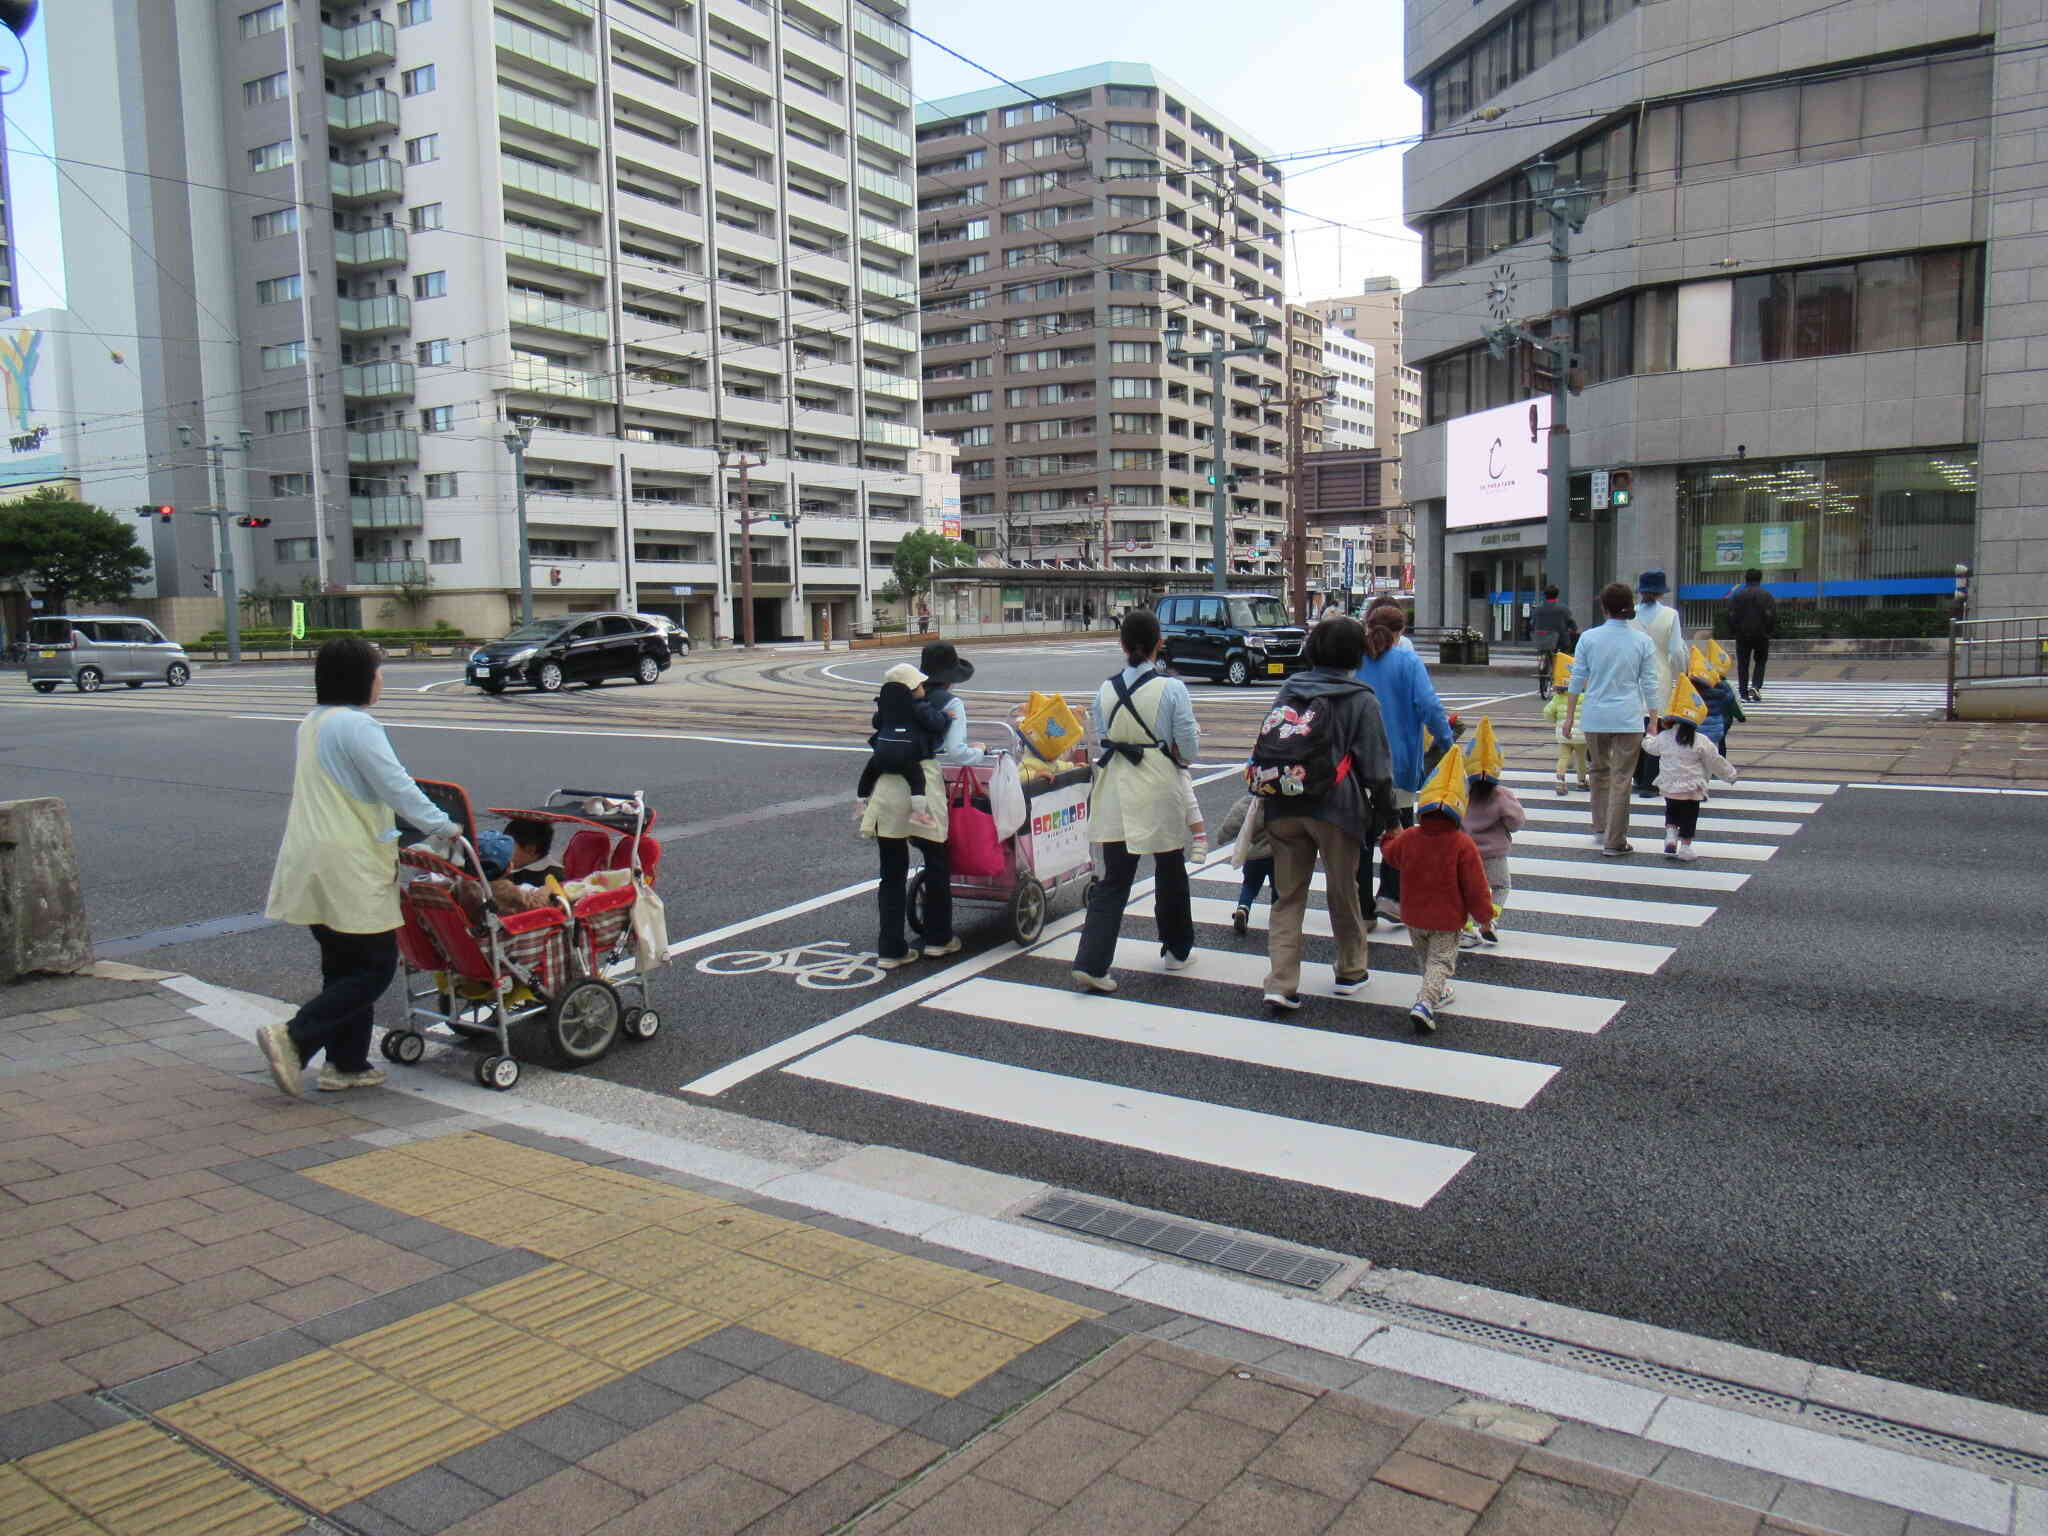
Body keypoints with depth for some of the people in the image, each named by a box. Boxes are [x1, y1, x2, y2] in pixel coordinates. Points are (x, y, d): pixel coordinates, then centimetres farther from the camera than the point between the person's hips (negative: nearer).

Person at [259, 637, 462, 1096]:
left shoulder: (312, 723, 15)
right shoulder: (357, 726, -15)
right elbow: (396, 787, -19)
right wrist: (444, 826, -11)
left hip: (313, 865, 10)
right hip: (347, 869, -10)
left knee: (345, 966, 15)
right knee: (376, 965, -1)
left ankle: (346, 1063, 19)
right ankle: (294, 1038, -6)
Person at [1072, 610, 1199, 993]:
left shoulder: (1105, 691, 1)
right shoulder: (1172, 689, -9)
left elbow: (1101, 743, 5)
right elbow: (1189, 749, -8)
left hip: (1116, 792, 2)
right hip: (1160, 791, -2)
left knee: (1113, 879, 4)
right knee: (1170, 873, 17)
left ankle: (1091, 961, -6)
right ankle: (1177, 950, 34)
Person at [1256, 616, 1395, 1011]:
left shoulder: (1288, 690, 11)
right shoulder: (1361, 700, -2)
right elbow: (1376, 766, -3)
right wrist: (1384, 812, 6)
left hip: (1283, 808, 3)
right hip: (1335, 808, -3)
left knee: (1287, 896, 7)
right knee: (1343, 892, 14)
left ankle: (1280, 983, -2)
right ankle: (1350, 972, 30)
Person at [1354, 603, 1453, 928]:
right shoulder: (1408, 661, -5)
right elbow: (1429, 705, -15)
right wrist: (1447, 741, -6)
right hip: (1397, 762, -2)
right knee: (1399, 828, 15)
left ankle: (1363, 911, 10)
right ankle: (1390, 896, 2)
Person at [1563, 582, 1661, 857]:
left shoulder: (1589, 638, -1)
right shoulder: (1642, 641, -1)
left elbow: (1577, 680, 2)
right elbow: (1649, 685, 1)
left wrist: (1570, 715, 11)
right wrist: (1653, 723, 6)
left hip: (1595, 716, 1)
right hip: (1629, 718, -1)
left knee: (1600, 771, 20)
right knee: (1621, 778, 2)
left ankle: (1601, 827, 29)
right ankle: (1614, 842, 4)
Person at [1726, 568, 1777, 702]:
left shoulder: (1737, 595, 3)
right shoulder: (1766, 596, 0)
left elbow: (1731, 615, 0)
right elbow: (1772, 615, -4)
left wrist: (1732, 631, 8)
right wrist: (1770, 631, 5)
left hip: (1742, 635, 1)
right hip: (1761, 635, -1)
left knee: (1743, 664, 4)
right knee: (1760, 662, 12)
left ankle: (1744, 694, 1)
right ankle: (1755, 687, -9)